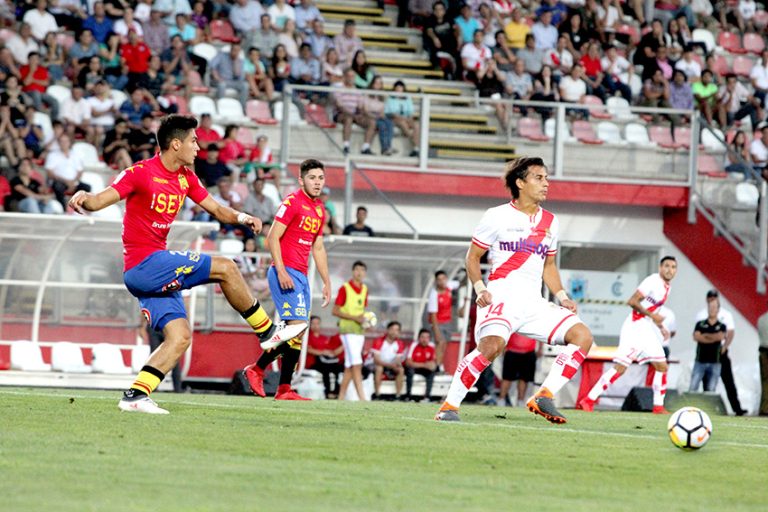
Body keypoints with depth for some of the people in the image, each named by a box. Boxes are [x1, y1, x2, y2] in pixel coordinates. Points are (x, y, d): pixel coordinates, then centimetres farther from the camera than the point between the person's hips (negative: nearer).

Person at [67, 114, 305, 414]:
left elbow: (215, 209, 16)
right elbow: (101, 200, -16)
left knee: (180, 337, -1)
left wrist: (240, 218, -5)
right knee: (225, 268, -11)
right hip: (143, 263, -9)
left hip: (157, 271, 9)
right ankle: (267, 331, 2)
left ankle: (135, 396, -7)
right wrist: (84, 200, -40)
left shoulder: (185, 178, 13)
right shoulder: (141, 173, -11)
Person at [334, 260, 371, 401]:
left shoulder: (365, 289, 13)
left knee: (349, 366, 8)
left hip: (360, 330, 7)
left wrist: (364, 318, 2)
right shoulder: (345, 288, -7)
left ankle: (341, 398, 12)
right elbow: (335, 311, -9)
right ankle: (362, 397, -21)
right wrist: (354, 318, -17)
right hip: (348, 330, -7)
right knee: (356, 364, -16)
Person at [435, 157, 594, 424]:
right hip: (501, 296, -6)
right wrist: (480, 289, -9)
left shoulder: (550, 222, 18)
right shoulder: (498, 216, 2)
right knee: (492, 345, -32)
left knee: (582, 336, -9)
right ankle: (449, 406, -20)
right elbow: (473, 257, 7)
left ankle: (544, 397, -10)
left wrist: (562, 297, 11)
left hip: (534, 302, 6)